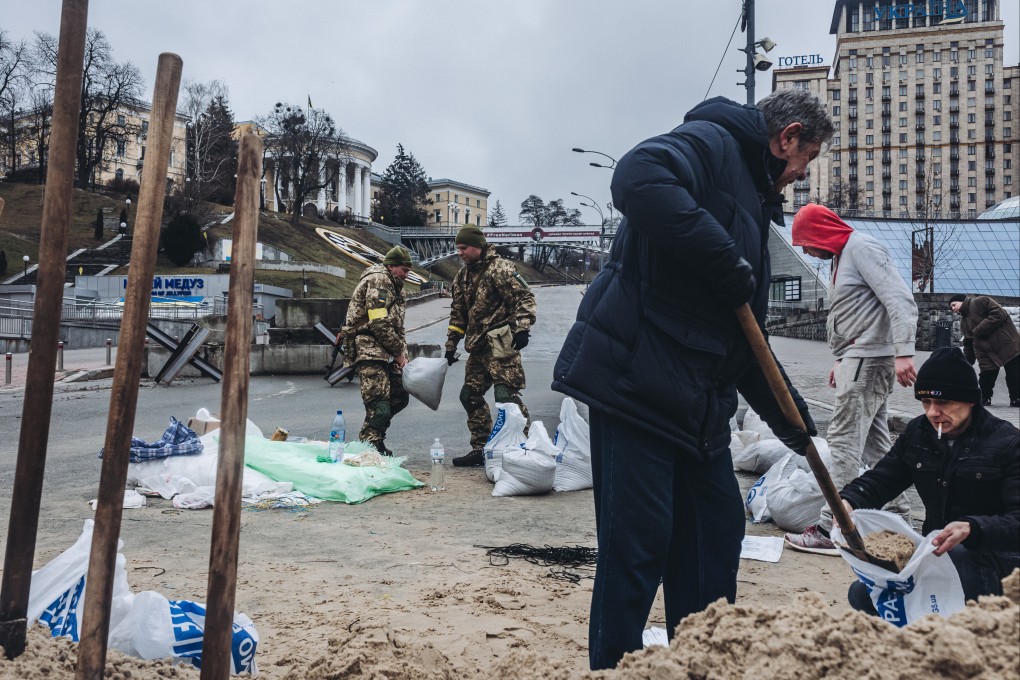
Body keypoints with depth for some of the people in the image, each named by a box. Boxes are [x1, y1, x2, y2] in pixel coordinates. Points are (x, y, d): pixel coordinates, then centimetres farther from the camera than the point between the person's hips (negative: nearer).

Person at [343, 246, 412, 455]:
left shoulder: (395, 287, 23)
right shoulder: (378, 280, -10)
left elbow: (398, 326, 24)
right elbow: (380, 323, -19)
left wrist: (402, 355, 11)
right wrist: (399, 351, -11)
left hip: (385, 352, 10)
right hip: (369, 349, -10)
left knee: (399, 397, 13)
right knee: (380, 406, -14)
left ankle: (367, 441, 23)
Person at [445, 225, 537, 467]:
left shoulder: (500, 268, -9)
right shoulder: (463, 275, 17)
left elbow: (525, 297, -13)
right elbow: (458, 313, 23)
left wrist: (523, 328, -23)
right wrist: (451, 345, 22)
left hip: (501, 344, -9)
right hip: (478, 347, 9)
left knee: (506, 395, -14)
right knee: (470, 396, 10)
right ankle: (480, 449, 20)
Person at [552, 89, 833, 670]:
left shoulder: (754, 200, 25)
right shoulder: (711, 142, -3)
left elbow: (746, 334, 26)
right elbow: (639, 178, -29)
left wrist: (788, 415, 23)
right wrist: (725, 259, -22)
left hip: (699, 401, 10)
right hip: (635, 380, -10)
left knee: (717, 530, 15)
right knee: (639, 544, -4)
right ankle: (615, 664, 13)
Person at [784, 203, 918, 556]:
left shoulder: (863, 248, -10)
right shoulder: (841, 257, 20)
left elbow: (900, 299, -19)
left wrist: (903, 352, -27)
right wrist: (841, 361, 20)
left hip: (869, 360, -10)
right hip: (858, 359, 10)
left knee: (845, 441, -11)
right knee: (874, 442, 13)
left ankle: (830, 529, -10)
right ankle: (897, 514, 21)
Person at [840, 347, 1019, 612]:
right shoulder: (918, 432, 6)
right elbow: (880, 480, 7)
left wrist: (972, 528, -41)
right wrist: (848, 501, -16)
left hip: (994, 559, -6)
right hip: (939, 551, 6)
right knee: (862, 593, -14)